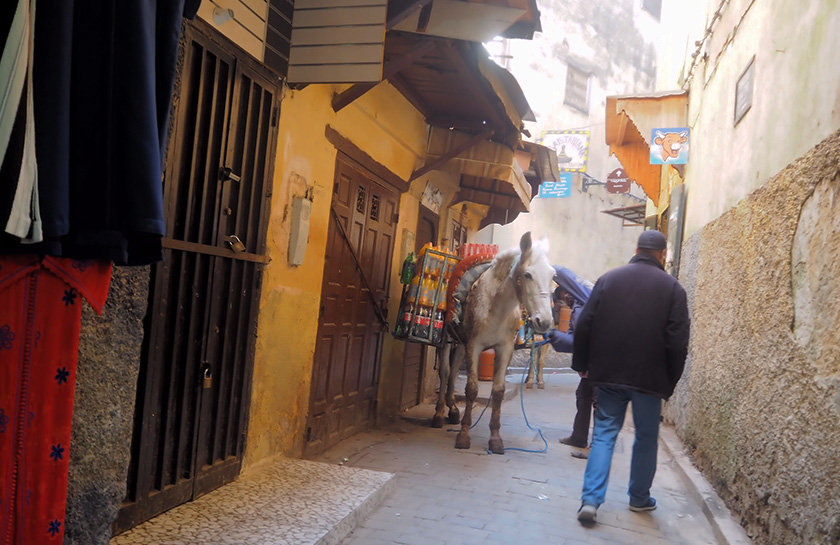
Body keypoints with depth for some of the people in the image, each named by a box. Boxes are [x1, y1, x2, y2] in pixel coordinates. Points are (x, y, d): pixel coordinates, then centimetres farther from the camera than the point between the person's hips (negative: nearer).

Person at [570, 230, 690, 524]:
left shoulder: (608, 279, 2)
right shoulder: (672, 287, -3)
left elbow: (584, 325, 1)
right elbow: (678, 342, -6)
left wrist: (582, 364, 11)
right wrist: (670, 383, 4)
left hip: (608, 374, 2)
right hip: (649, 378, -1)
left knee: (604, 433, 8)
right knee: (646, 438, 15)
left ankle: (590, 500, -1)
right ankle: (639, 498, 28)